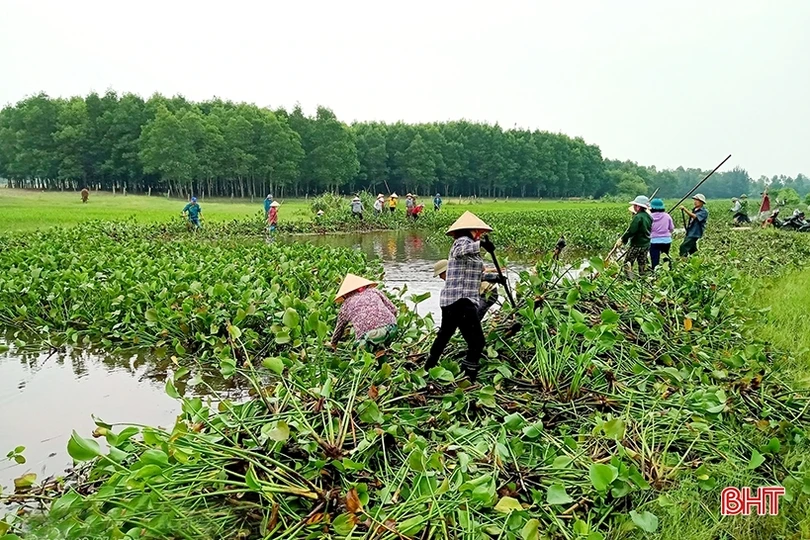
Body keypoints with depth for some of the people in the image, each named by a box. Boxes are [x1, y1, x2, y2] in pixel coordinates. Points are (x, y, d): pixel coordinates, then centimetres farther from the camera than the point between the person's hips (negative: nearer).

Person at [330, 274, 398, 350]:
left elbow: (339, 328, 37)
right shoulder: (373, 291, 25)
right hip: (390, 328, 4)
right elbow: (393, 309, 22)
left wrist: (333, 344, 56)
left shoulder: (346, 304, 23)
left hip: (368, 337, -4)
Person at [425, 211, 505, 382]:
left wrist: (493, 277, 37)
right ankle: (467, 380, -11)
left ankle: (428, 370, 36)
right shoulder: (463, 241, -6)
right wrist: (480, 244, -35)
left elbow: (473, 274, 33)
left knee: (443, 336, 23)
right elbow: (458, 252, -32)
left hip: (450, 301, 11)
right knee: (476, 342, -11)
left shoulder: (467, 244, 23)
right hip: (461, 300, -11)